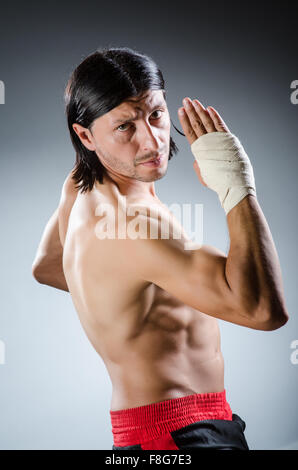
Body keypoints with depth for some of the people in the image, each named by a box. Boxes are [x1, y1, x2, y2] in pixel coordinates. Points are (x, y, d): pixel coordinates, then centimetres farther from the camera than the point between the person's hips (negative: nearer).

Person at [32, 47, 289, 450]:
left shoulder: (80, 186, 2)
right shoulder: (134, 223, -29)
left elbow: (45, 267, 23)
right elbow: (266, 308, -36)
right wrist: (237, 185, -30)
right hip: (182, 436, -10)